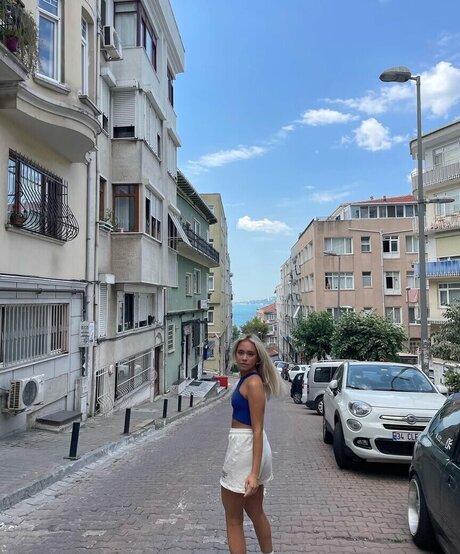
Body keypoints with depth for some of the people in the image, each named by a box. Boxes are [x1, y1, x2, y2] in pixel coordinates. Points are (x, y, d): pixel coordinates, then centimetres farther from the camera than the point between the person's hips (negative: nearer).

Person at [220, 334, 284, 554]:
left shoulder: (253, 382, -18)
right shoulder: (246, 378, 9)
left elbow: (257, 430, -21)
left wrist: (254, 472, -24)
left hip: (244, 447, -9)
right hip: (244, 445, 9)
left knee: (233, 519, 6)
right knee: (256, 512, 23)